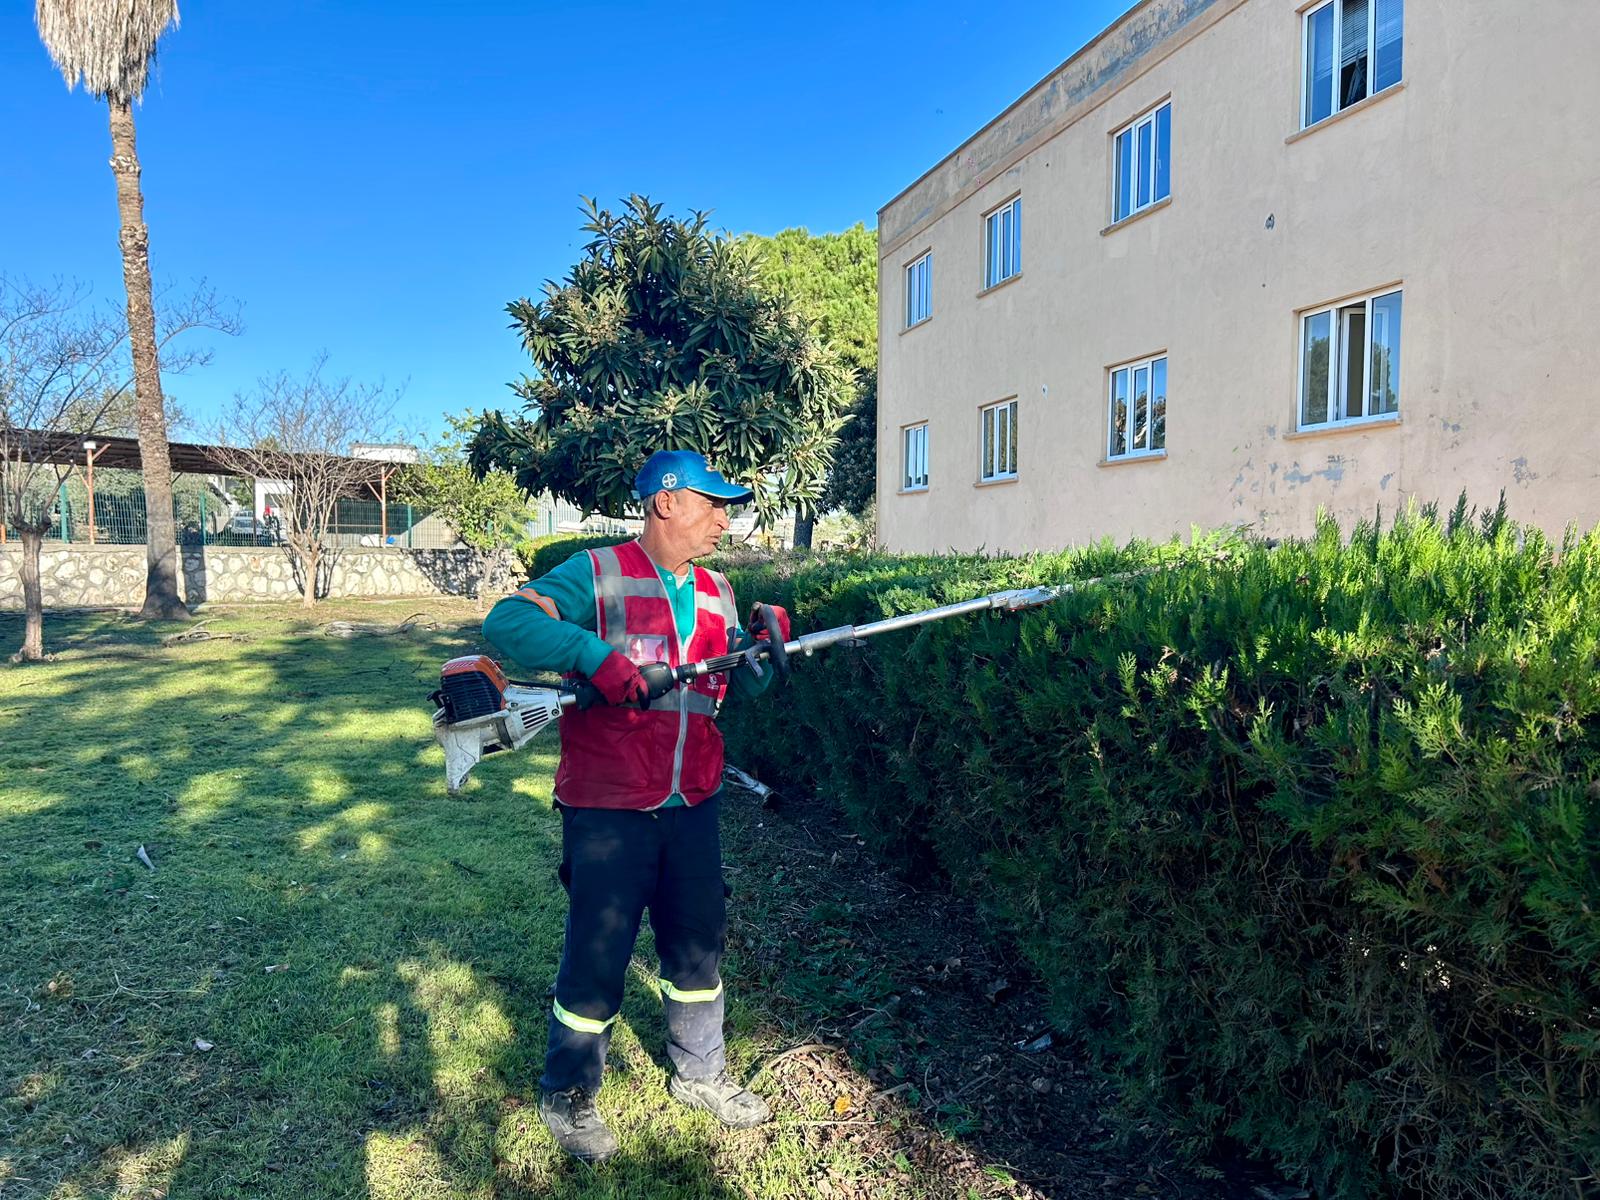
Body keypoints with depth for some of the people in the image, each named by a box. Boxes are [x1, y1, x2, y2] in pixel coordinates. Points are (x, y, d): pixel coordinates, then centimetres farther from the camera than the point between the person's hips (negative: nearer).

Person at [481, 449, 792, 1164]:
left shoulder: (716, 593, 10)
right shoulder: (598, 575, -10)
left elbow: (741, 687, 11)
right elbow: (506, 621, -21)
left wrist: (765, 645, -10)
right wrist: (595, 654, -34)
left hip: (692, 807, 6)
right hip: (607, 811, -6)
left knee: (698, 943, 18)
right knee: (597, 958, 7)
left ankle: (699, 1073, 40)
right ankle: (566, 1097, 31)